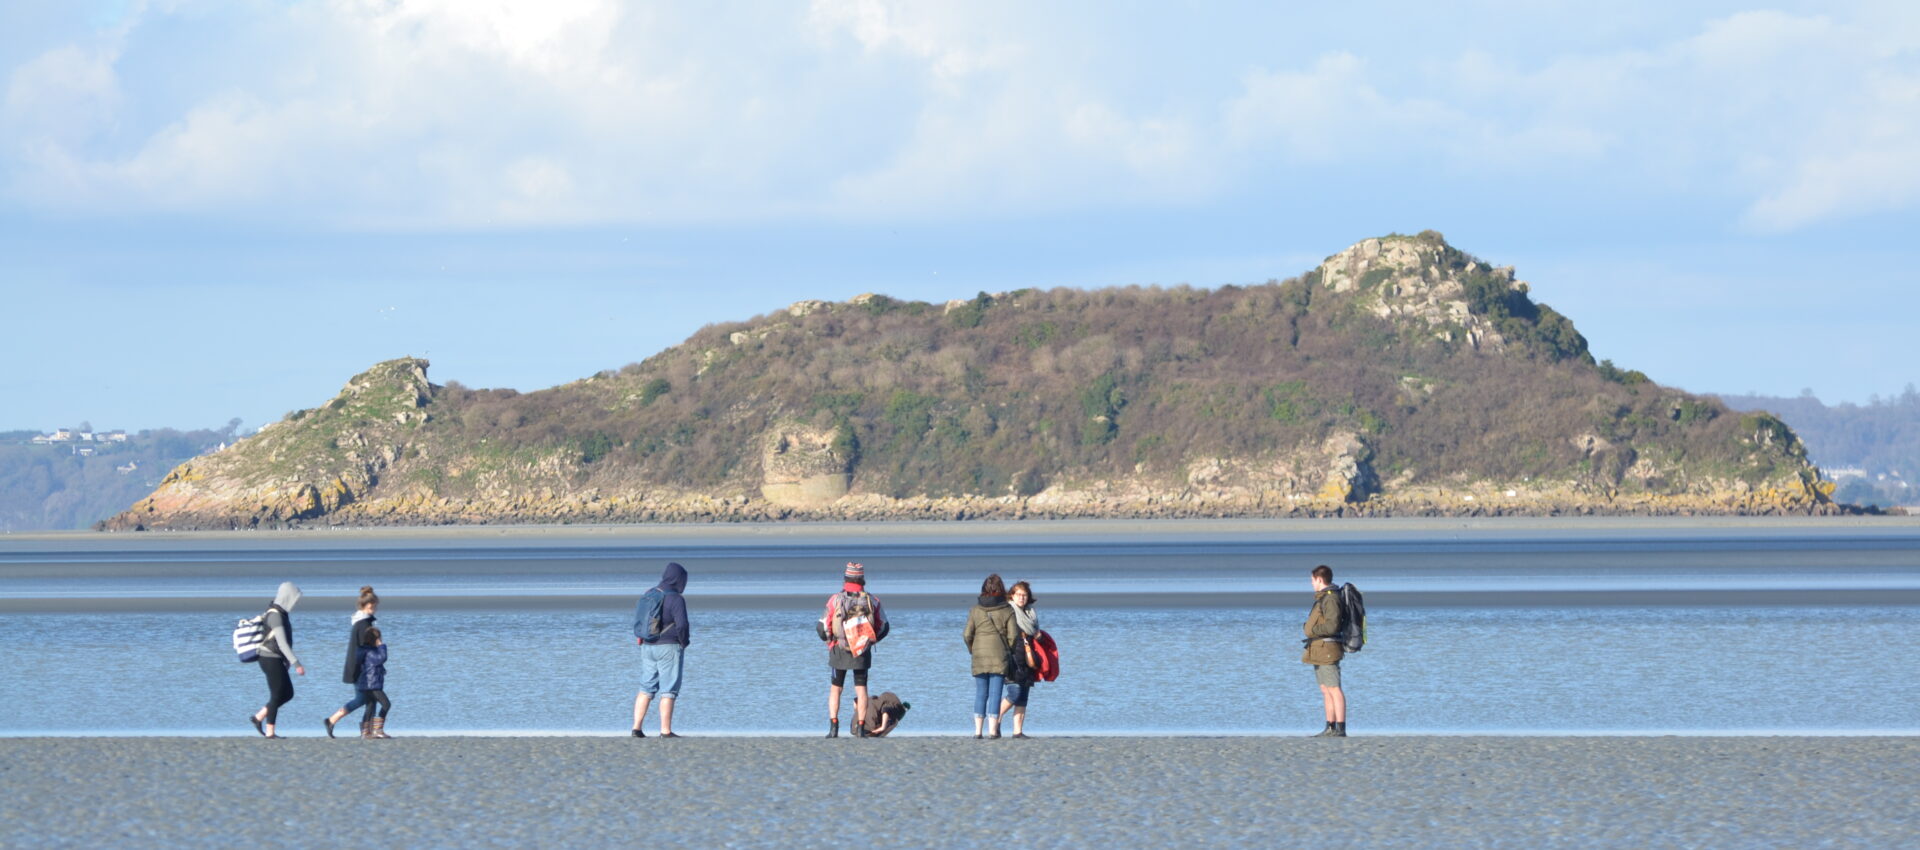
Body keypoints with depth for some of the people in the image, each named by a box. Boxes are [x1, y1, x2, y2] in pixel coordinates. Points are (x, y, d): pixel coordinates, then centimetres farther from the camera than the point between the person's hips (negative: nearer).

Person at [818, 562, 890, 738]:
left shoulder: (835, 600, -10)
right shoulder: (872, 600, -4)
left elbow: (822, 627, -8)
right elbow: (883, 627, 4)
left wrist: (828, 638, 15)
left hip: (839, 651, -1)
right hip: (863, 651, 1)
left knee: (835, 689, 10)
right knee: (861, 689, 8)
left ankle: (833, 727, 0)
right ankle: (861, 728, 2)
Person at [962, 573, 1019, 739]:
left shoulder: (976, 610, 1)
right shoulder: (1007, 611, -3)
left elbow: (967, 635, 1)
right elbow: (1013, 636, -5)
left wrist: (973, 650, 16)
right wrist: (1009, 651, 12)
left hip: (979, 657, 1)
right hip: (999, 657, -1)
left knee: (980, 694, 7)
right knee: (995, 693, 2)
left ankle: (977, 730, 2)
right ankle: (993, 730, -1)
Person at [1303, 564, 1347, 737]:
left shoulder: (1331, 599, -15)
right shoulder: (1323, 598, 17)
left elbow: (1332, 626, -23)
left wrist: (1311, 630, -12)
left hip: (1327, 650, -11)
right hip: (1320, 651, 11)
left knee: (1334, 689, -10)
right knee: (1326, 690, 11)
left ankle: (1340, 729, -12)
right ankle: (1330, 728, 14)